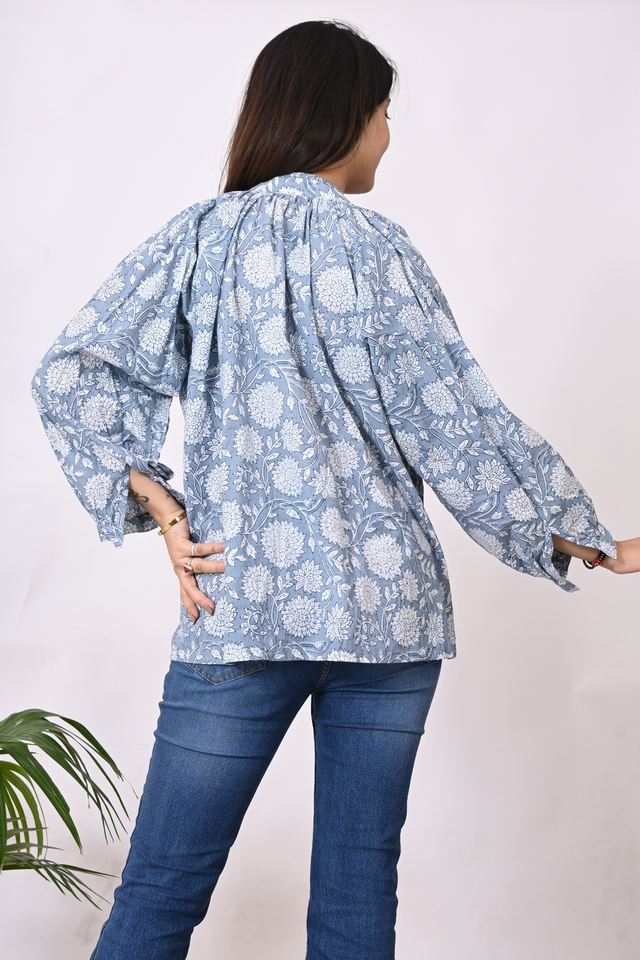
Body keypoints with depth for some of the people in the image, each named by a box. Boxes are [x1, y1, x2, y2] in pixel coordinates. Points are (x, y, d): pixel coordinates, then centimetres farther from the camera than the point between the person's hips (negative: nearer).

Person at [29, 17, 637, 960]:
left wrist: (159, 509, 0)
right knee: (358, 884, 11)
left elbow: (72, 375, -1)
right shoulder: (373, 245, -3)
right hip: (384, 603, -1)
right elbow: (454, 422, -3)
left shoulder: (198, 236, 6)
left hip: (239, 602, 2)